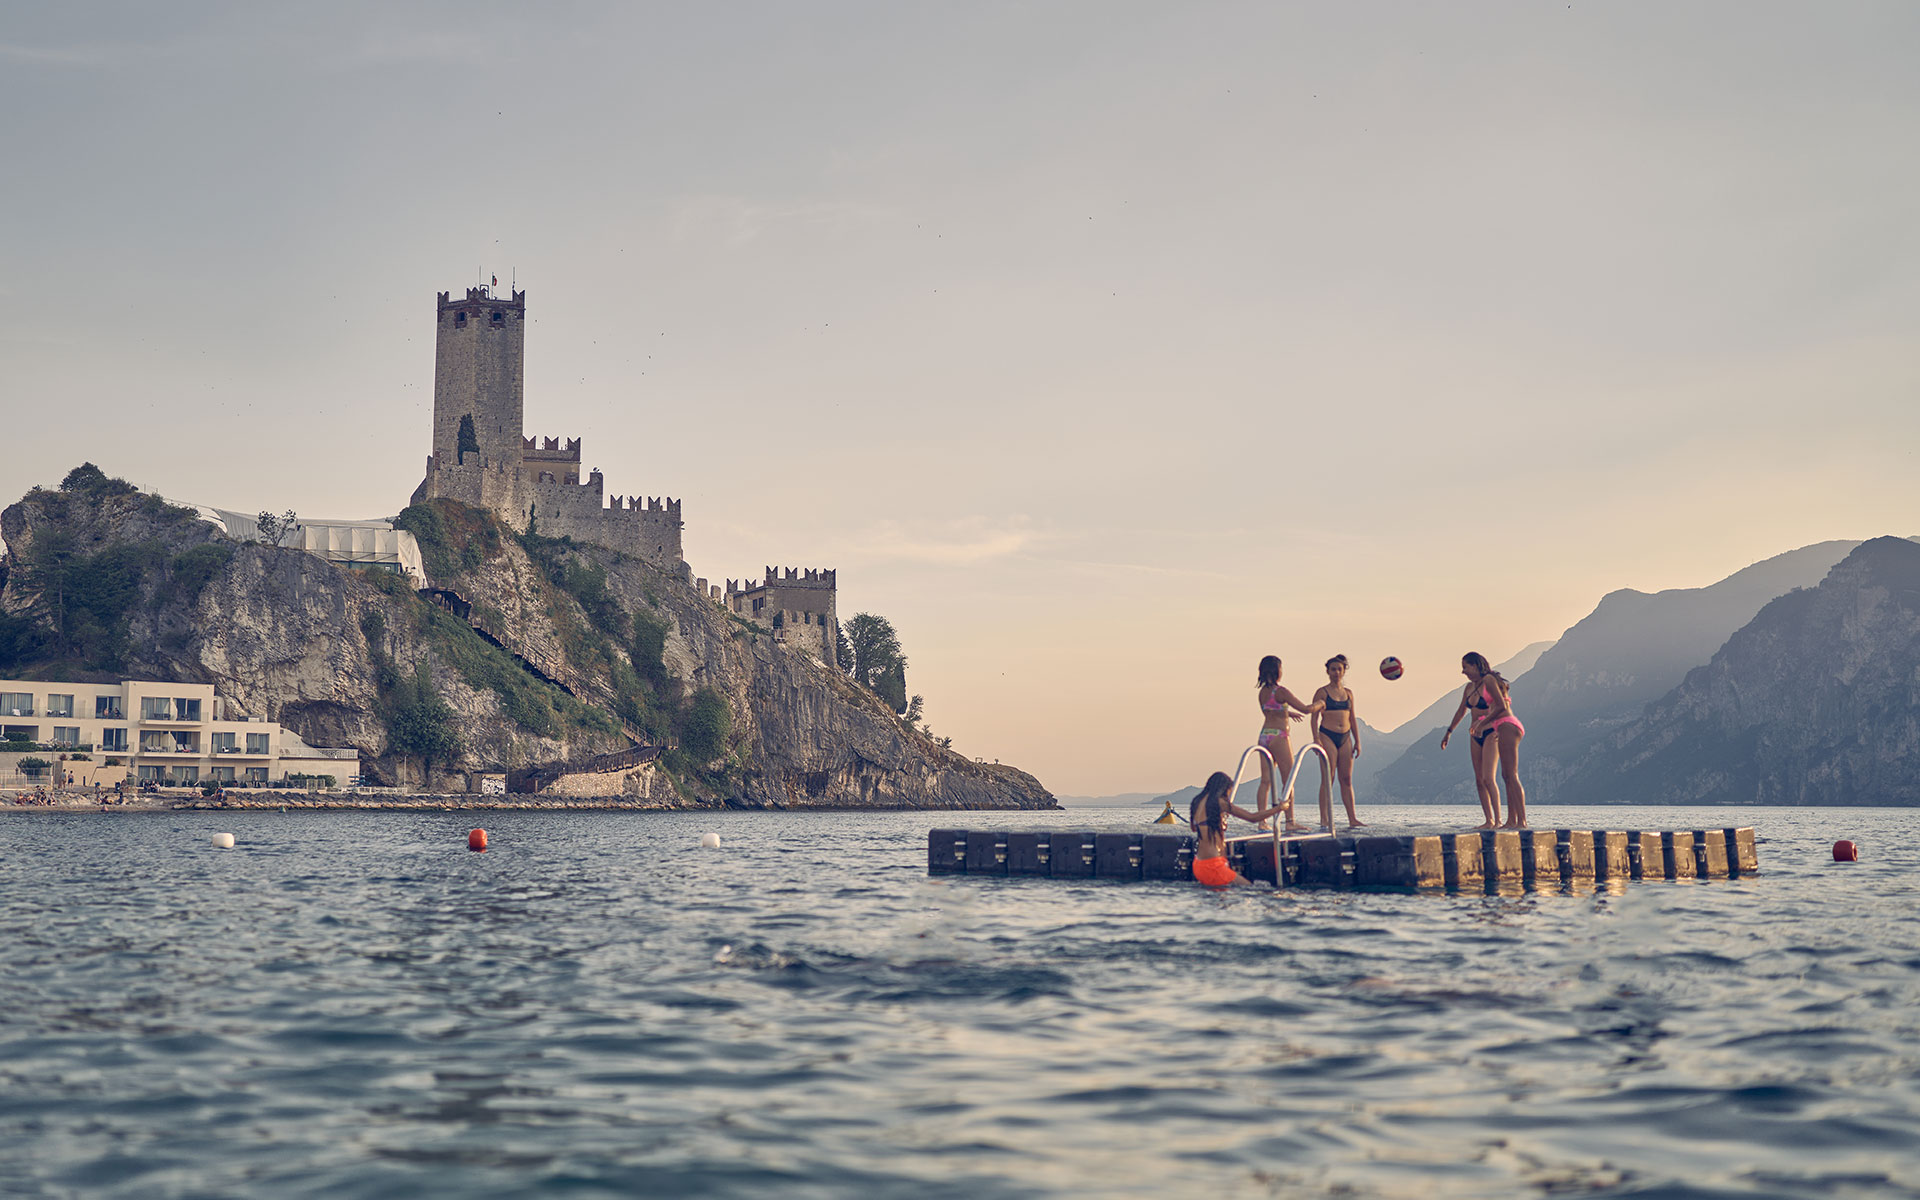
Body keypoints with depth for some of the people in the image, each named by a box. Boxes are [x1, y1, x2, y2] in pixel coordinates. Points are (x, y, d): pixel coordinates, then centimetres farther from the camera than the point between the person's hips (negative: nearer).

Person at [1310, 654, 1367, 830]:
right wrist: (1316, 740, -16)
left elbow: (1353, 718, 17)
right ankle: (1324, 821, -7)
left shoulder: (1348, 693, 14)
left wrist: (1357, 741, 12)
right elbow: (1314, 717, -5)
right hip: (1327, 737, -5)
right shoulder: (1322, 693, -2)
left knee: (1347, 779, 6)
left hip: (1345, 738, 5)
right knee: (1327, 780, -7)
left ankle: (1352, 819, 8)